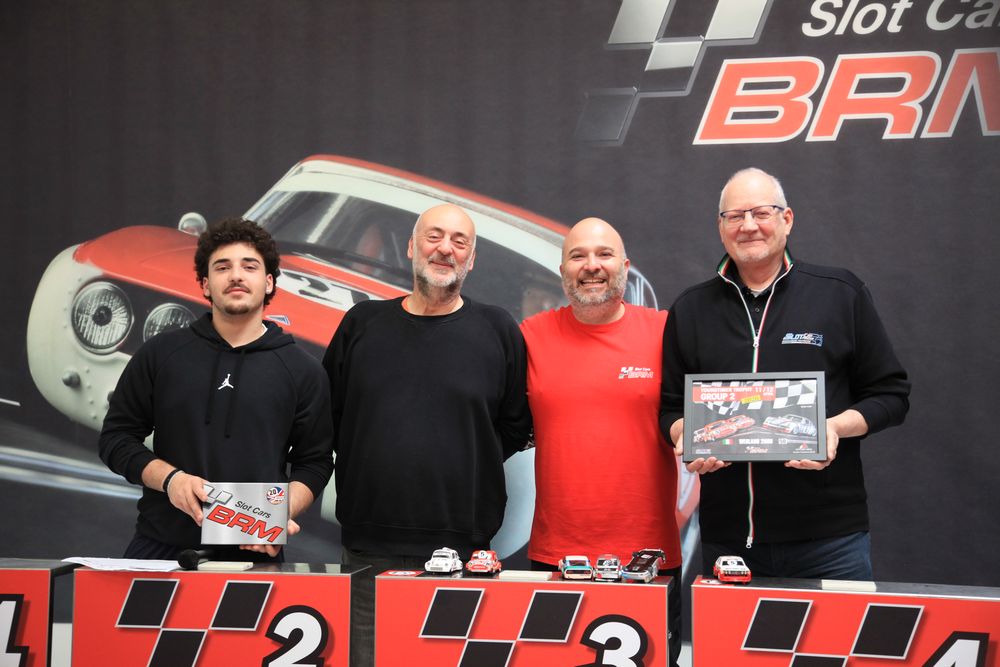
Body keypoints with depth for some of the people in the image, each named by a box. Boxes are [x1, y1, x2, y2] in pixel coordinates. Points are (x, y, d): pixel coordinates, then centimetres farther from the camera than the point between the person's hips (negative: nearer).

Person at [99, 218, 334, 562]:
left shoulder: (303, 371, 5)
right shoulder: (160, 353, 6)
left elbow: (314, 462, 8)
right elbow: (116, 437, 8)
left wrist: (282, 513, -11)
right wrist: (169, 478, -9)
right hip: (160, 546, 1)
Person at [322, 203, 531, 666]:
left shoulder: (498, 331, 5)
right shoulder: (362, 324, 9)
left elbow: (516, 426, 8)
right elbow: (329, 417, 15)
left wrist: (463, 466, 2)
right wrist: (376, 463, 7)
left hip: (463, 551, -1)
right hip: (367, 551, 2)